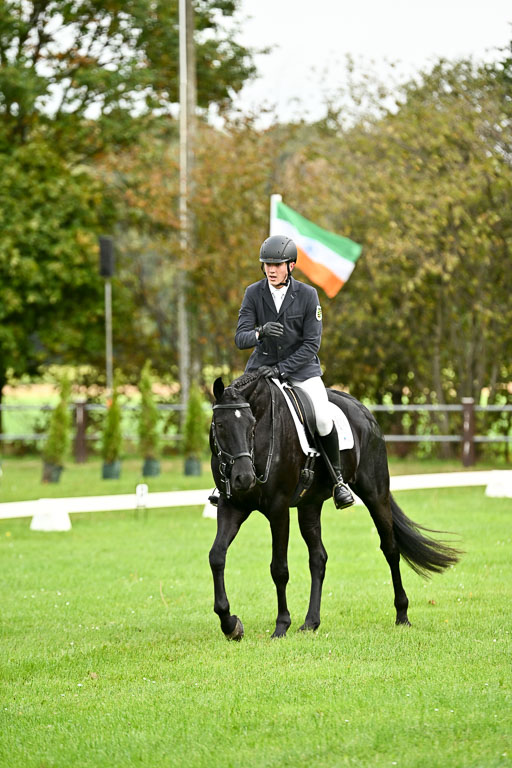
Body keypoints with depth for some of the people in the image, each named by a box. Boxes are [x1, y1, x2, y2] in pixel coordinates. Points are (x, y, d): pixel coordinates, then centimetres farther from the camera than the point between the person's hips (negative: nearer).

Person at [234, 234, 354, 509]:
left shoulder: (307, 295, -10)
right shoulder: (254, 293, -6)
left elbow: (311, 343, -11)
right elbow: (240, 338, -10)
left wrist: (281, 369, -20)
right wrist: (260, 333, -33)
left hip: (301, 366, -2)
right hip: (262, 366, 2)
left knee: (323, 419, -21)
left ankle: (337, 478, 3)